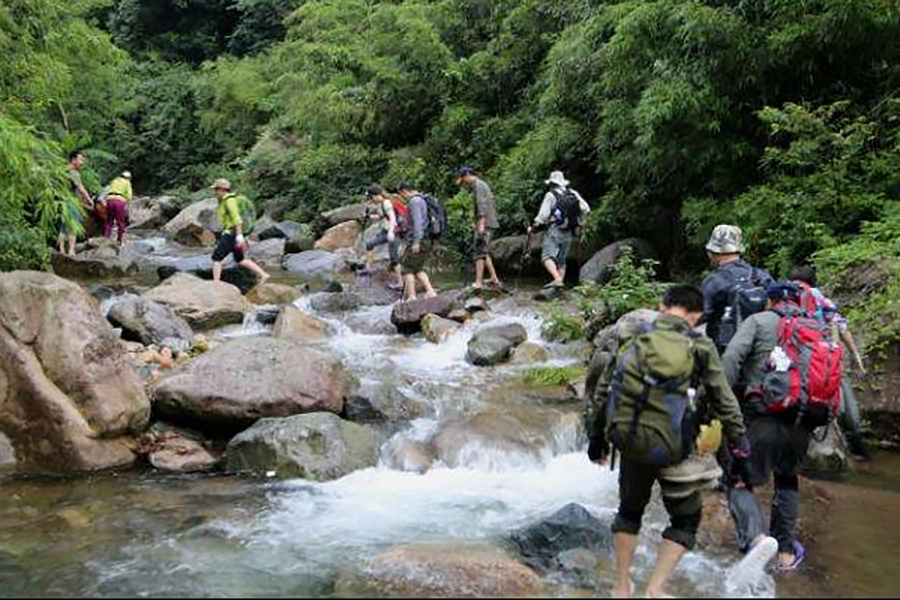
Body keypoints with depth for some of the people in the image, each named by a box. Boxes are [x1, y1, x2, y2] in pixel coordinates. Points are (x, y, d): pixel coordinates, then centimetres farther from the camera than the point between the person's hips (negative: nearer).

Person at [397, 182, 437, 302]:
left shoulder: (415, 201, -11)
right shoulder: (422, 200, 19)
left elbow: (417, 222, -20)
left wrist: (416, 242, -23)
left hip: (418, 241, -10)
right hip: (427, 240, 10)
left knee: (407, 268, -4)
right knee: (418, 269, 16)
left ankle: (411, 296, -7)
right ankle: (430, 291, 7)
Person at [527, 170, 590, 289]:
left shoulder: (551, 195, -5)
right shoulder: (573, 194, 11)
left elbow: (543, 215, -10)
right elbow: (586, 209, 9)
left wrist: (533, 227, 2)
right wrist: (576, 218, 24)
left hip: (555, 231, -6)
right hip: (568, 233, 7)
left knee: (547, 257, -14)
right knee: (561, 260, 14)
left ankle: (557, 279, -34)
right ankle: (560, 284, 10)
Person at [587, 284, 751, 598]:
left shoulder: (633, 340, 5)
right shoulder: (700, 347, -2)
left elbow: (603, 390, 8)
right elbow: (723, 399, 2)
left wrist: (596, 437, 17)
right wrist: (739, 439, 15)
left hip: (630, 443, 3)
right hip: (672, 450, -3)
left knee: (630, 510, 25)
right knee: (685, 519, 17)